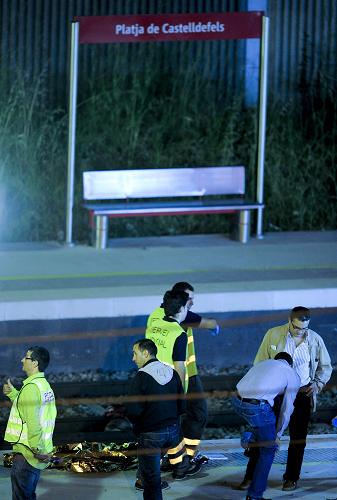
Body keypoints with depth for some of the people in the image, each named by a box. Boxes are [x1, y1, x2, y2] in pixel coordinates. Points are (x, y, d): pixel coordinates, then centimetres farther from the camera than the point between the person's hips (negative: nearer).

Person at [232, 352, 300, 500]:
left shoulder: (263, 363, 29)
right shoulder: (293, 376, 14)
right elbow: (286, 410, 14)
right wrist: (278, 434, 28)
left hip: (237, 401, 5)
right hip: (258, 407, -5)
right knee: (268, 450, 13)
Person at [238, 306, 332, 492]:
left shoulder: (315, 339, -3)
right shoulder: (273, 335, -7)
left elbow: (325, 367, 10)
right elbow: (260, 363, 0)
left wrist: (318, 383, -8)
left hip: (302, 394, 1)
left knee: (298, 437, 6)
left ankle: (291, 478, 16)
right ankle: (251, 476, 4)